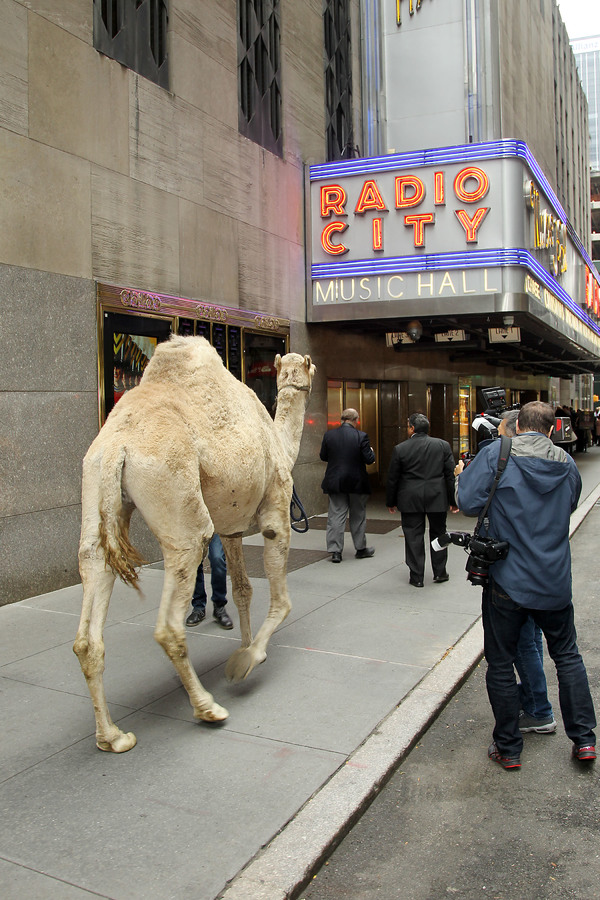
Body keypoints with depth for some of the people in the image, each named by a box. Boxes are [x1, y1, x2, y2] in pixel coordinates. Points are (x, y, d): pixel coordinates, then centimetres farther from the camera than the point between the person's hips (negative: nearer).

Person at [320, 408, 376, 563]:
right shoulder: (361, 436, -12)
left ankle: (335, 551, 4)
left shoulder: (329, 435, -4)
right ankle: (360, 549, 25)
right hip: (357, 483, -2)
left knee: (336, 516, 6)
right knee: (358, 516, 13)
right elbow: (369, 459, -11)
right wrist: (371, 452, 11)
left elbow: (323, 456, 5)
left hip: (335, 482, 2)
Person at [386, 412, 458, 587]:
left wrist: (391, 502, 11)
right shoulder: (443, 445, 0)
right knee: (438, 533, 16)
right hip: (437, 499, 2)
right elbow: (451, 475, 1)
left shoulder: (400, 449, -5)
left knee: (413, 536, 6)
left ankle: (416, 577, 10)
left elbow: (392, 479, 0)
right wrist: (453, 500, 8)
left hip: (410, 500, -2)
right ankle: (440, 573, 23)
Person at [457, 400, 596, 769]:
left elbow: (469, 502, -15)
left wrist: (462, 476, 3)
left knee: (501, 665, 9)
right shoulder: (567, 463, 4)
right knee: (568, 656, 22)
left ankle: (508, 748, 19)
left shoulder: (497, 453, -11)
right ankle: (584, 738, 25)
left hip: (507, 580, -4)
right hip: (555, 583, 4)